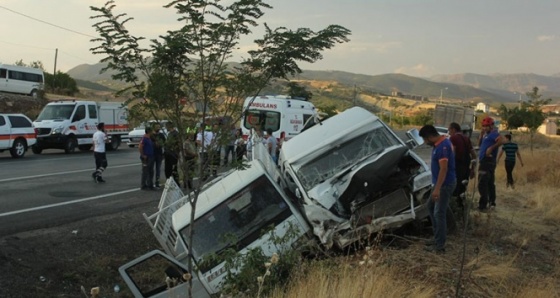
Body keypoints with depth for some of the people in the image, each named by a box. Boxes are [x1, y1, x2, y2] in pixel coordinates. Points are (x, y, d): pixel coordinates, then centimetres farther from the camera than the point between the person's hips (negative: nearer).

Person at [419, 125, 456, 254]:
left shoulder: (443, 146, -24)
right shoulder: (440, 143, 9)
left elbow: (444, 169, -28)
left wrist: (437, 189, -29)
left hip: (445, 184, -11)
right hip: (441, 183, 11)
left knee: (439, 213, -6)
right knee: (431, 206, 20)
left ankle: (439, 246, 2)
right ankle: (438, 237, 28)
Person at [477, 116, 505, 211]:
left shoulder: (493, 133, -11)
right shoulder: (487, 134, 18)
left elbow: (501, 140, -30)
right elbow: (480, 144, 20)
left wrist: (491, 148, -25)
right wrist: (481, 135, 6)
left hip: (487, 161, -11)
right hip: (486, 162, 11)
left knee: (482, 184, -12)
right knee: (490, 183, 17)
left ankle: (482, 205, -12)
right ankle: (492, 203, 27)